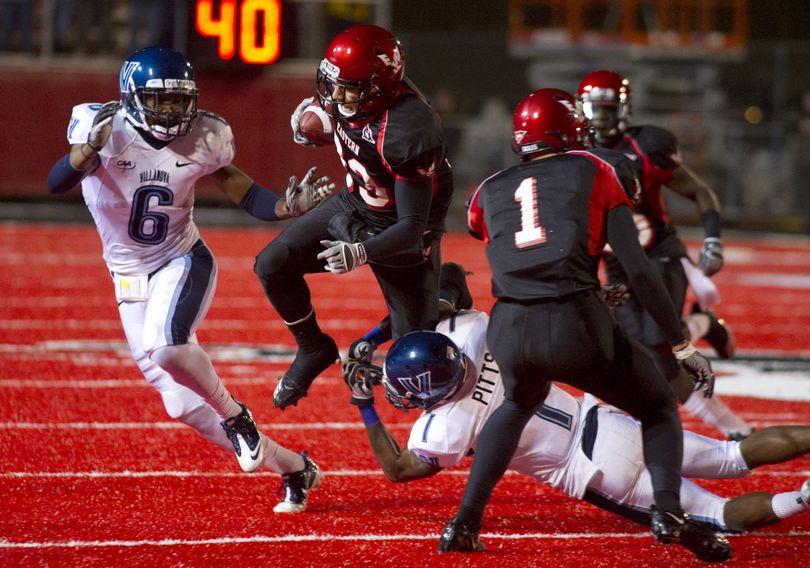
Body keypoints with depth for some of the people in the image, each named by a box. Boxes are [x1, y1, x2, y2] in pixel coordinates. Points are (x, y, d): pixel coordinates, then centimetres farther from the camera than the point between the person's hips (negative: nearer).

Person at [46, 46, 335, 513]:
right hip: (132, 278, 2)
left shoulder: (203, 138, -9)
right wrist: (91, 146, -49)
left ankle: (236, 415, -11)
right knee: (184, 404, 2)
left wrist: (289, 207, -16)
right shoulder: (106, 129, -16)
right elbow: (57, 183, -31)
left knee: (165, 347, -35)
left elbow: (245, 193, 3)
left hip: (184, 262, -2)